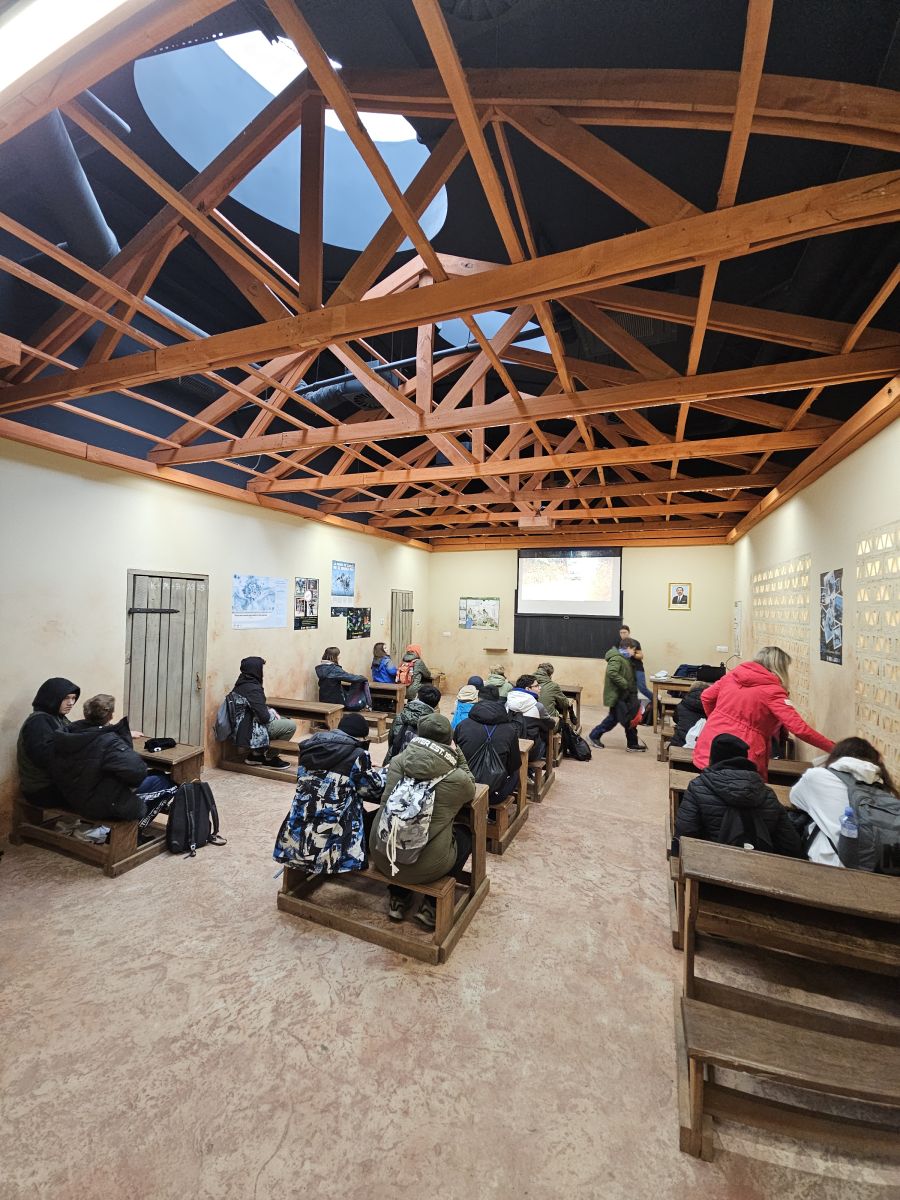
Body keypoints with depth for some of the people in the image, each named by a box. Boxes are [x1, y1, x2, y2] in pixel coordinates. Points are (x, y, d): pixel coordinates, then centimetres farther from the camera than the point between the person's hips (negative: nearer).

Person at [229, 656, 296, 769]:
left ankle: (257, 753, 18)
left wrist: (270, 710, 4)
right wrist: (273, 714, -4)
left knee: (285, 720, 18)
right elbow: (264, 717, -25)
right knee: (291, 726, -12)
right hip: (250, 730, -10)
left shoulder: (242, 684, 7)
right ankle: (268, 758, 6)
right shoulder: (253, 688, -23)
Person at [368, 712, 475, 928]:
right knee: (465, 834, 24)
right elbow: (470, 791, 11)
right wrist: (457, 755, 8)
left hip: (382, 858, 4)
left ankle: (398, 898, 34)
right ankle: (432, 906, 22)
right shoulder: (457, 778, -14)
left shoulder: (397, 762, -5)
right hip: (425, 868, -3)